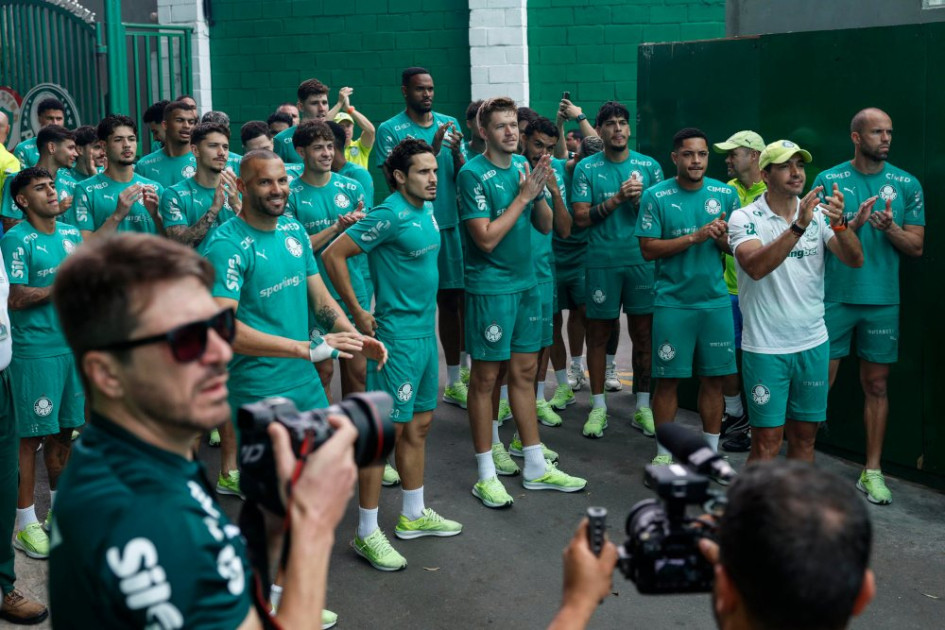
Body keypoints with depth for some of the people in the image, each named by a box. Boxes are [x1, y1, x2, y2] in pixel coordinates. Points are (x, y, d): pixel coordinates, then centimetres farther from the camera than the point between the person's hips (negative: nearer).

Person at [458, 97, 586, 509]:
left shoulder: (524, 166, 7)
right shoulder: (473, 174, -13)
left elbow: (546, 225, 9)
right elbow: (486, 238, -18)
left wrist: (539, 193, -9)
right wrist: (522, 197, -16)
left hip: (525, 282, 7)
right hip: (489, 286, -7)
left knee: (524, 371, 13)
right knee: (486, 377, 1)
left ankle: (536, 468, 22)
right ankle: (486, 475, 10)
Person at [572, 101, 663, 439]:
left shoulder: (649, 166, 6)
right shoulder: (586, 168, 1)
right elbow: (581, 218, -5)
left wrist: (640, 200, -12)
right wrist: (617, 199, -14)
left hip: (642, 259, 1)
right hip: (602, 262, -1)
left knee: (643, 333, 5)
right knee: (599, 332, 5)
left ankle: (643, 408, 16)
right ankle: (598, 406, 16)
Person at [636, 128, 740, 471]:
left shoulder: (726, 194, 5)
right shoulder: (656, 196, -4)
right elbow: (648, 249, -9)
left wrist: (722, 238, -12)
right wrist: (694, 238, -17)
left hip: (715, 300, 3)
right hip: (672, 301, -3)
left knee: (713, 378, 8)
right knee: (668, 378, 2)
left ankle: (712, 452, 20)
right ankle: (664, 453, 15)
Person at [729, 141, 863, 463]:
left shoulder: (818, 214, 4)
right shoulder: (745, 218, -7)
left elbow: (855, 259, -7)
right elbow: (756, 267, -25)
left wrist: (840, 223, -26)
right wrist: (798, 227, -33)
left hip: (813, 343, 4)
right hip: (765, 348, -4)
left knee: (804, 436, 13)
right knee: (767, 442, -1)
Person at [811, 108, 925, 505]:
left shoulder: (907, 185, 4)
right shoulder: (829, 180, 0)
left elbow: (916, 247, 3)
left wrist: (890, 228, -16)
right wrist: (854, 225, -18)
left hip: (883, 299, 2)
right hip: (835, 296, -2)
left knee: (876, 385, 8)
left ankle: (872, 471, 17)